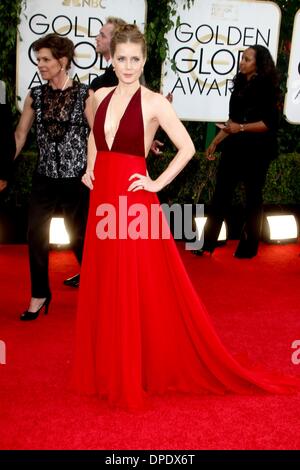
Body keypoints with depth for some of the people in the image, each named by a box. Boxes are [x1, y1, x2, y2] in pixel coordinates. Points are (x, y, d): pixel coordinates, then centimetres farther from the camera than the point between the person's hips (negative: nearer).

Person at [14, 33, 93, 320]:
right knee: (36, 237, 4)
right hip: (44, 178, 4)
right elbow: (20, 135, 7)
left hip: (75, 178, -3)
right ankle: (39, 294, 21)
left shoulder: (84, 94, -5)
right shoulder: (35, 96, 4)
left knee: (79, 237, 6)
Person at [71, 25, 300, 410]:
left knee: (135, 294, -1)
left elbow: (187, 148, -8)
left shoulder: (154, 102, -7)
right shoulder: (100, 96, 10)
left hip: (133, 203, -6)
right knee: (102, 292, 12)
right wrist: (89, 168, 14)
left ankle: (133, 376, 14)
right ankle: (105, 370, 28)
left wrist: (158, 183, -10)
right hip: (102, 199, 6)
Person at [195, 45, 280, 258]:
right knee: (221, 193, 3)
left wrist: (242, 128, -23)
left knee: (253, 196, 5)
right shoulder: (241, 85, 11)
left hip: (256, 150, -6)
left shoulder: (266, 87, -7)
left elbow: (270, 123, -14)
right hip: (234, 147, 6)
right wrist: (215, 142, 15)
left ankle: (248, 247, 16)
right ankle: (208, 243, 8)